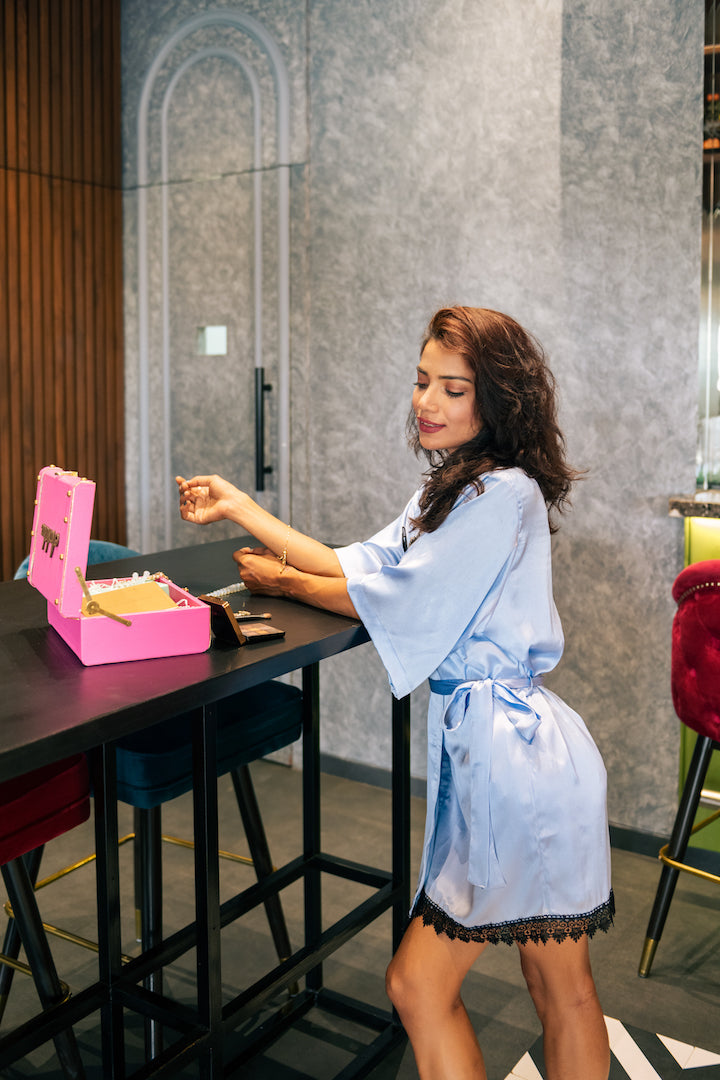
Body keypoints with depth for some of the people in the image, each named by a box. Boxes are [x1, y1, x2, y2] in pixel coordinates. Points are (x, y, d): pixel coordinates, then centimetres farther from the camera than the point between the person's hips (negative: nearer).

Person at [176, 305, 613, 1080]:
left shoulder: (504, 493, -14)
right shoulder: (451, 489, 17)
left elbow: (399, 602, -12)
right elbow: (359, 566, 13)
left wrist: (281, 581, 3)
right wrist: (239, 508, 11)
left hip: (510, 750, -9)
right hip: (482, 740, 9)